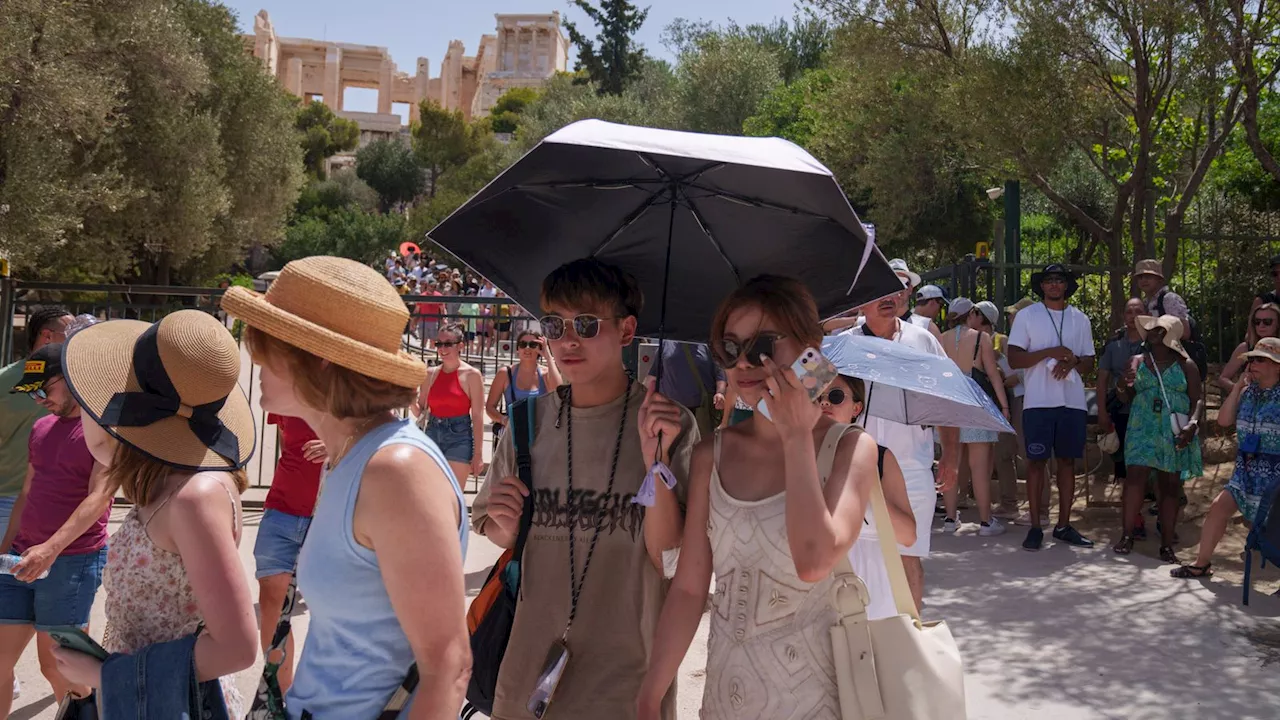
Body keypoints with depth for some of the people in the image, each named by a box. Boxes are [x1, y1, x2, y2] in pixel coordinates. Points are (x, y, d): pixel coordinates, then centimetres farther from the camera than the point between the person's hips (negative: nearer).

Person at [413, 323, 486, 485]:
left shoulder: (472, 375, -4)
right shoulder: (431, 374, 8)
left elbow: (477, 417, -7)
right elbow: (420, 412, 13)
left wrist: (478, 453, -10)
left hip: (459, 437, -5)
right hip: (432, 435, 5)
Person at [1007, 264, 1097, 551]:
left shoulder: (1080, 319, 13)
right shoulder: (1027, 316, 3)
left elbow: (1089, 362, 14)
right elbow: (1014, 358, -5)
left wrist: (1072, 362, -9)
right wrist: (1052, 352, -14)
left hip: (1073, 401, 3)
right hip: (1038, 401, -3)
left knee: (1067, 461, 6)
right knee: (1036, 461, -2)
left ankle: (1064, 525, 14)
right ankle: (1035, 527, 4)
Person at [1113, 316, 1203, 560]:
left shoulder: (1186, 365, 4)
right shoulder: (1137, 362, 11)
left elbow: (1198, 400, 0)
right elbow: (1128, 399, 16)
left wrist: (1192, 425, -17)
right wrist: (1124, 387, -7)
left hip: (1175, 435, -1)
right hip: (1142, 431, 1)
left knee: (1170, 487, 1)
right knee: (1135, 479, -14)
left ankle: (1167, 544, 4)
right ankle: (1127, 535, -9)